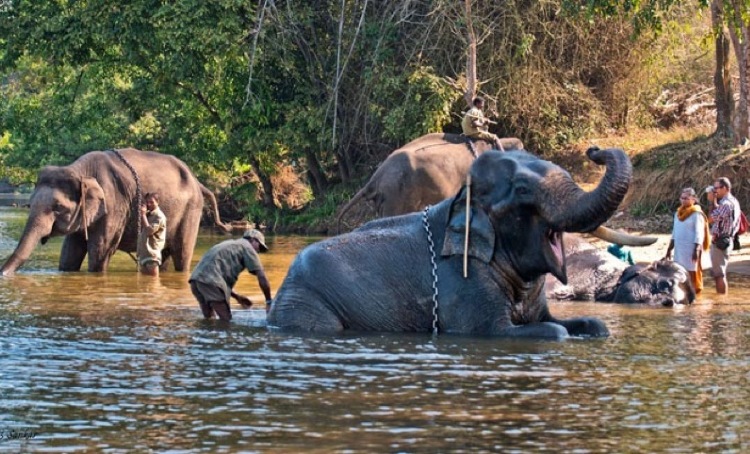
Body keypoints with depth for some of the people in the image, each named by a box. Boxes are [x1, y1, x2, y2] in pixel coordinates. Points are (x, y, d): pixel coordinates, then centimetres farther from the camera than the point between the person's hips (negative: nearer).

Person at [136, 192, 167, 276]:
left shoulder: (159, 216, -9)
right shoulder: (147, 214, 14)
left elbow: (149, 231, -20)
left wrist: (143, 215, -15)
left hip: (152, 251, -8)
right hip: (143, 250, 8)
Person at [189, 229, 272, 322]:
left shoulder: (230, 245, 32)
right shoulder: (247, 247, 9)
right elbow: (262, 277, 5)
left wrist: (237, 297, 33)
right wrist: (269, 302, 11)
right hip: (210, 280, -8)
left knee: (209, 318, 16)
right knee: (226, 319, -6)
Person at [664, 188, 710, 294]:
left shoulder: (696, 214, -6)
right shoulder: (678, 213, 15)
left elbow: (699, 233, -12)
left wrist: (696, 250, -19)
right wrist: (669, 249, 17)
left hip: (691, 248, -7)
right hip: (679, 248, 7)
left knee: (691, 272, -6)